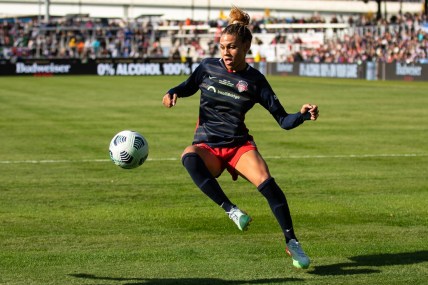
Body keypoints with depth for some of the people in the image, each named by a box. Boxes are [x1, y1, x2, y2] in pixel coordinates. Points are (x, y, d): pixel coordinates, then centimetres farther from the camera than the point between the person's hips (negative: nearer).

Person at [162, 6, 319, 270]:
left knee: (266, 183, -28)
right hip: (207, 146, 1)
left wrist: (303, 115, -22)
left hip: (240, 144, 0)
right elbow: (188, 87, 22)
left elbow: (283, 120, -2)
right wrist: (172, 93, 0)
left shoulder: (255, 80, -2)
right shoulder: (208, 68, 2)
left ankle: (292, 242, -16)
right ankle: (230, 209, -35)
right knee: (189, 158, -37)